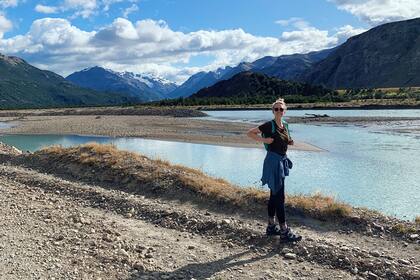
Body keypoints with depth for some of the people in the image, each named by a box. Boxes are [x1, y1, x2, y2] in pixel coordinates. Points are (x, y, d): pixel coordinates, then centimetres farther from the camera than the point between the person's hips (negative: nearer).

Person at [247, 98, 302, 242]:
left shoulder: (285, 125, 10)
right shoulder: (269, 125, -12)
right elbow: (250, 133, -8)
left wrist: (289, 142, 6)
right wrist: (264, 140, -16)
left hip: (282, 161, 8)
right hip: (272, 161, -8)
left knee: (274, 195, 14)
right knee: (279, 196, -7)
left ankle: (271, 226, 24)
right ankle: (284, 231, -2)